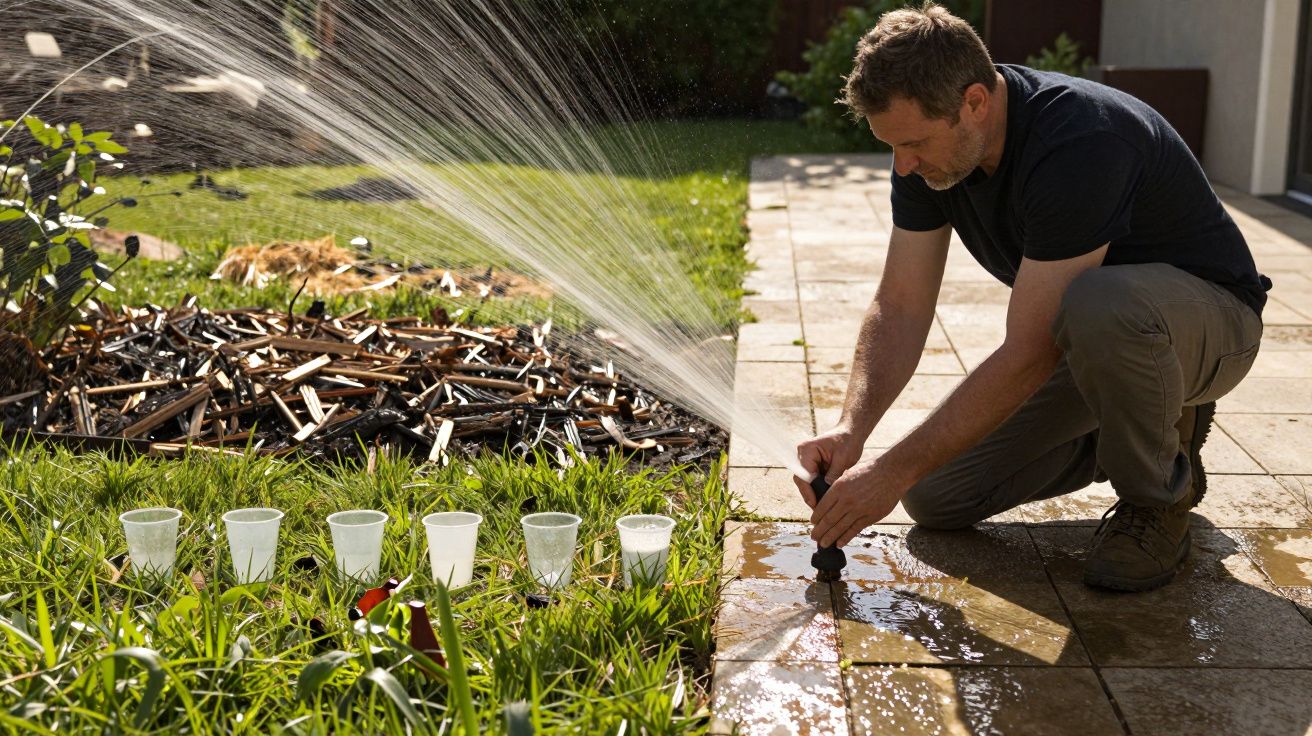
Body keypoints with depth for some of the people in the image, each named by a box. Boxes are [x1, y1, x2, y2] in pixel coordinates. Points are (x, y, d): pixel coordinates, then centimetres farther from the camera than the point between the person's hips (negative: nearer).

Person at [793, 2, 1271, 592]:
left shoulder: (1078, 144, -36)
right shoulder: (929, 145, -12)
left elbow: (1028, 355, -35)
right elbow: (900, 307, -9)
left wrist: (892, 472, -32)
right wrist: (850, 429, -24)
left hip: (1210, 318, -7)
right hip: (1084, 340, 7)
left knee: (1099, 305, -43)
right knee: (935, 497, -4)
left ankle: (1160, 496, -13)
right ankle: (1141, 431, 14)